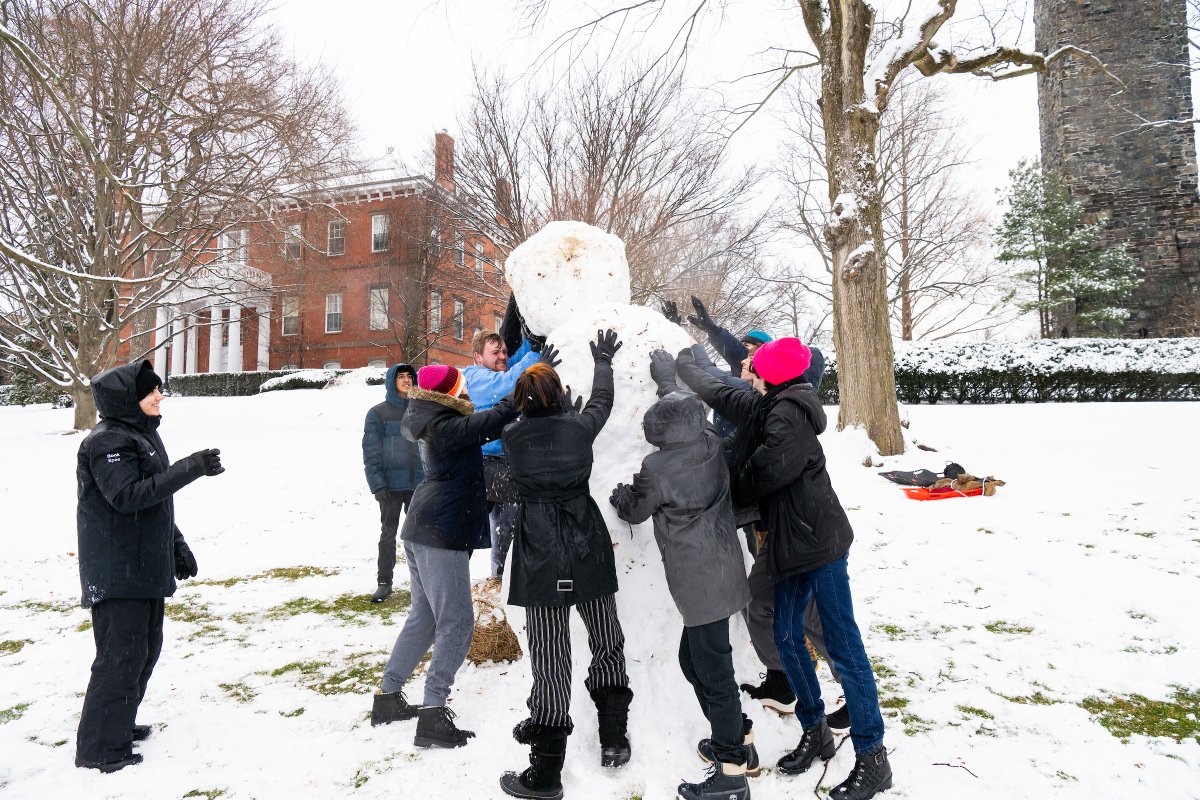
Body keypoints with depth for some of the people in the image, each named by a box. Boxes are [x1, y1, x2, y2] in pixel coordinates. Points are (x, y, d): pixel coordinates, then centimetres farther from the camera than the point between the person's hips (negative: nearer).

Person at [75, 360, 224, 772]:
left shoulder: (143, 434, 14)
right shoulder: (108, 442, -16)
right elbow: (128, 495, -28)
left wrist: (178, 547, 20)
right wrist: (190, 468, -31)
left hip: (145, 567, 10)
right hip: (116, 573, -10)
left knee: (146, 646, 17)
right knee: (122, 654, -4)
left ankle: (119, 723, 33)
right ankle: (100, 747, 9)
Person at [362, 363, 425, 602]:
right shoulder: (378, 413, -1)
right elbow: (371, 452, -5)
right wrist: (378, 485, -13)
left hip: (419, 484, 2)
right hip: (392, 485, -2)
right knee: (388, 533, 6)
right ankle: (384, 582, 15)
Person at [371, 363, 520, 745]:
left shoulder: (430, 421, 10)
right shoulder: (445, 426, -18)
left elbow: (481, 430, 17)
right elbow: (492, 420, -24)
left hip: (421, 528, 10)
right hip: (441, 532, -10)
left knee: (425, 615, 20)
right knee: (456, 622, -4)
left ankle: (388, 697, 30)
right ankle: (432, 716, -1)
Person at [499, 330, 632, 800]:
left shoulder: (512, 437, -5)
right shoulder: (580, 426, -4)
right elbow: (602, 400, 17)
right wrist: (603, 361, 35)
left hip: (539, 556, -1)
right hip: (587, 549, 1)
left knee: (550, 656, 4)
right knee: (607, 642, 19)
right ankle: (613, 738, 29)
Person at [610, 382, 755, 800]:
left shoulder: (657, 469, -19)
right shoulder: (714, 446, -2)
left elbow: (633, 510, 1)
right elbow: (696, 419, 22)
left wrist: (619, 494, 22)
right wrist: (669, 383, 35)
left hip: (699, 584, -8)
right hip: (722, 573, 8)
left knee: (712, 671, 3)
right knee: (695, 660, 22)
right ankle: (739, 742, 36)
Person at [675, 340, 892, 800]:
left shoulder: (789, 412, -15)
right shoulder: (763, 409, 11)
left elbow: (770, 469, -22)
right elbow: (713, 392, 24)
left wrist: (731, 493, -3)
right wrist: (684, 361, 34)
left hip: (818, 540, -9)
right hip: (791, 541, 9)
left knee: (843, 646, -3)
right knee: (787, 636, 14)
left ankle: (872, 758, 8)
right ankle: (815, 732, 30)